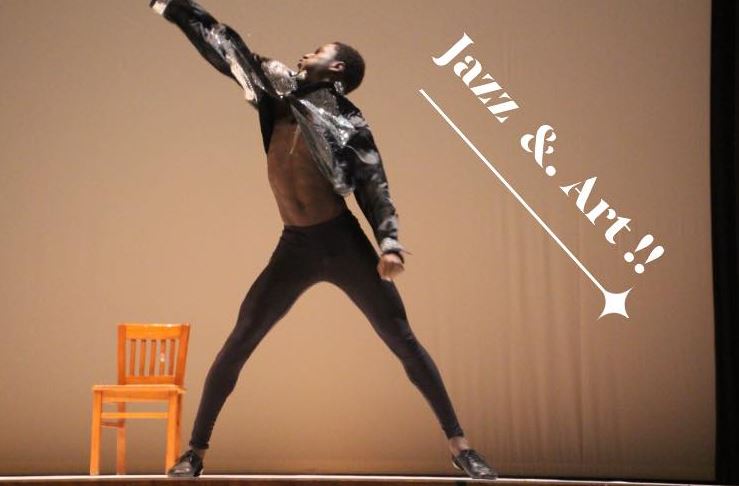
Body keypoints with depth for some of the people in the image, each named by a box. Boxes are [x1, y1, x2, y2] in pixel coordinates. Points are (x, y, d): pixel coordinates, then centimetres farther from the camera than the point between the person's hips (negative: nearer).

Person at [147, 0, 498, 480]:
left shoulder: (348, 121, -3)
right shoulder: (282, 90, 8)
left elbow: (375, 188, -4)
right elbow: (225, 47, 12)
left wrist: (389, 243, -20)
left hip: (343, 242, -4)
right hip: (294, 247, 4)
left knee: (403, 340, -4)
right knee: (238, 343, 0)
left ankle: (460, 445, 1)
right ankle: (196, 449, 10)